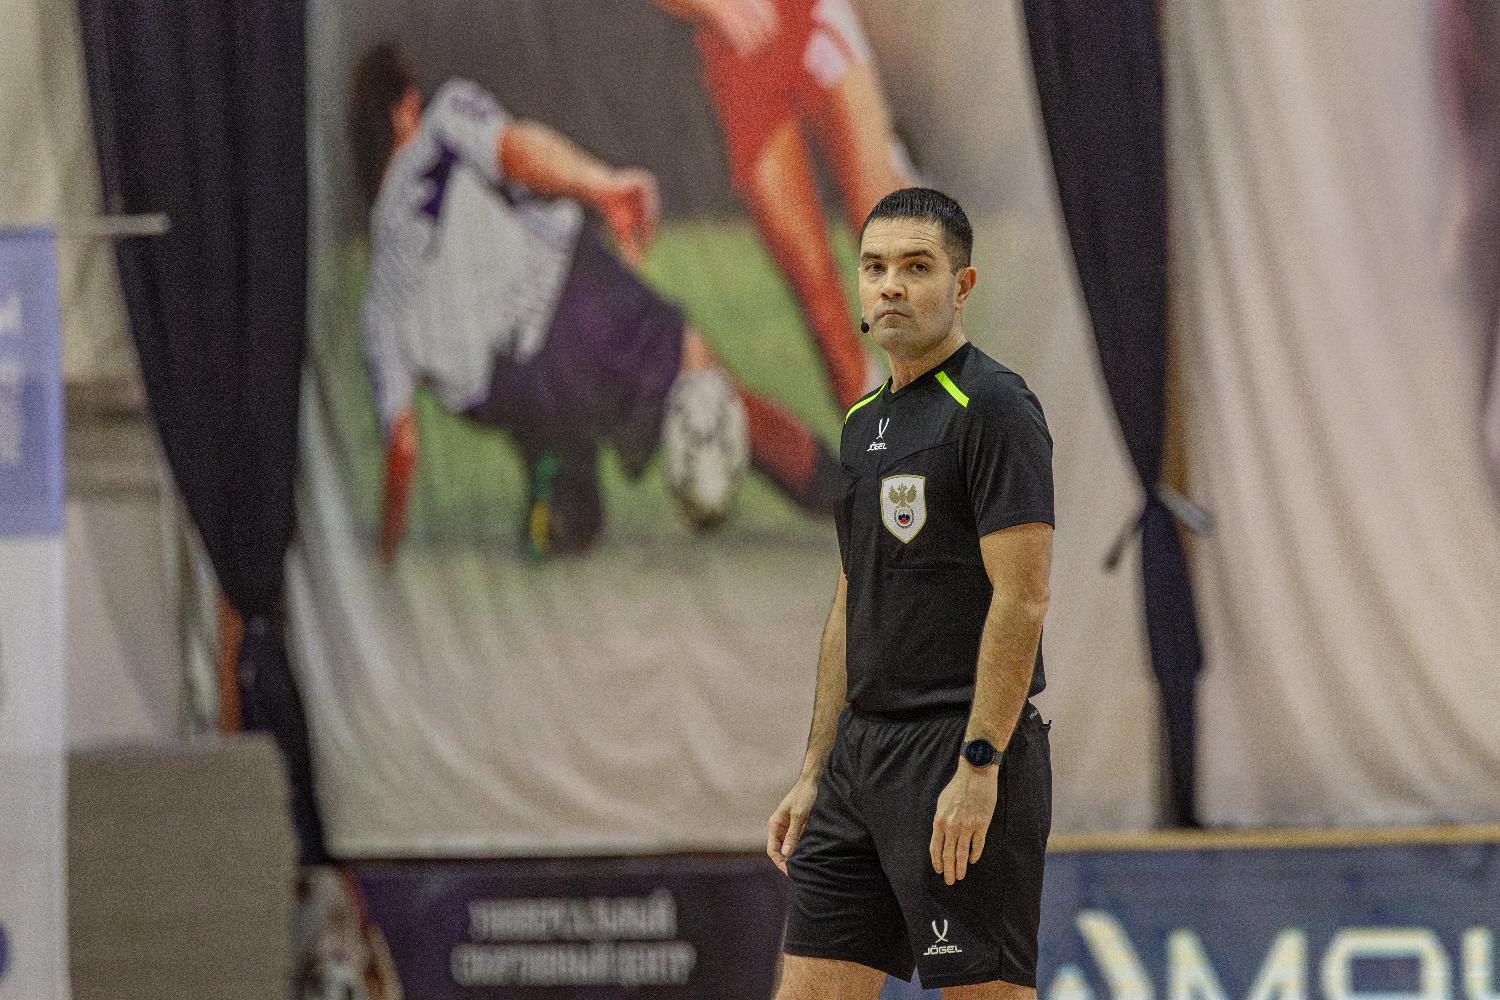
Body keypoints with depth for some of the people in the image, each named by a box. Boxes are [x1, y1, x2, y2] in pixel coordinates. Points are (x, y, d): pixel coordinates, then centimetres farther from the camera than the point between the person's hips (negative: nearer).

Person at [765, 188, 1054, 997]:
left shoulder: (994, 407, -10)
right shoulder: (865, 422, 17)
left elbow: (1022, 597, -16)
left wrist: (978, 765, -21)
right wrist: (815, 776, 18)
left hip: (963, 754, -9)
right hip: (864, 754, 9)